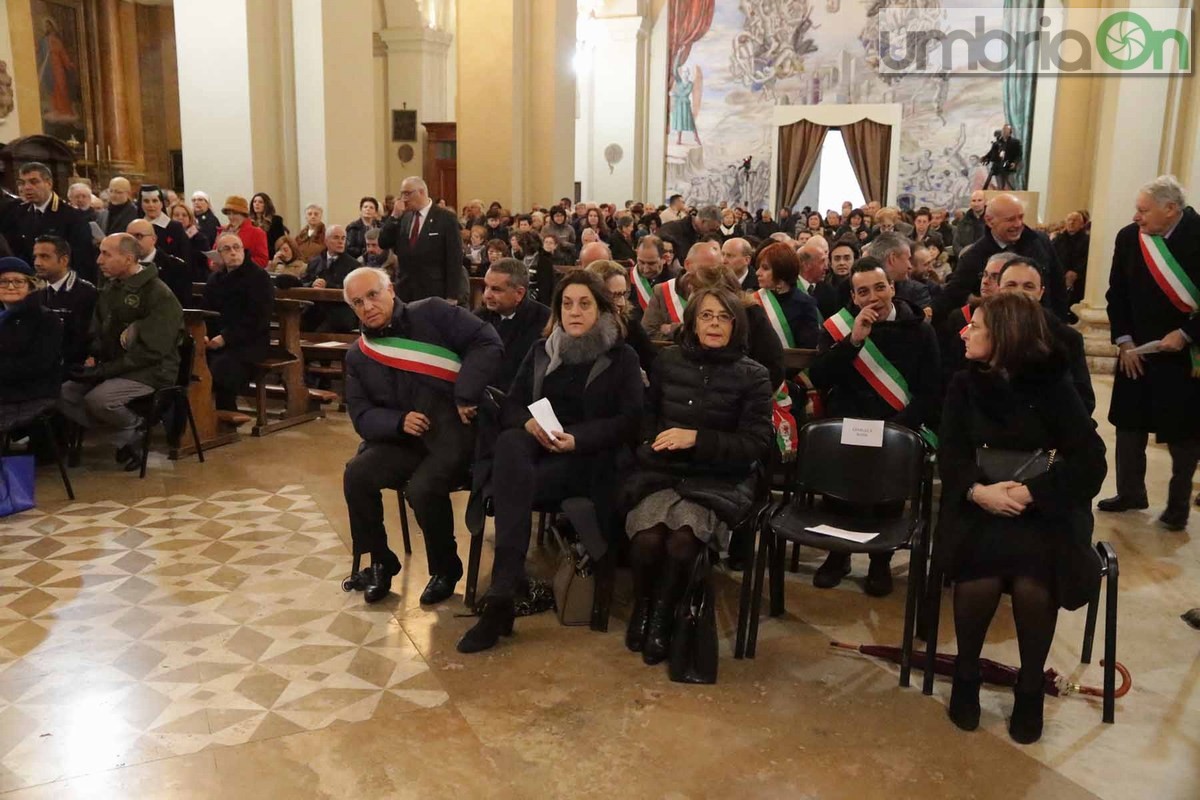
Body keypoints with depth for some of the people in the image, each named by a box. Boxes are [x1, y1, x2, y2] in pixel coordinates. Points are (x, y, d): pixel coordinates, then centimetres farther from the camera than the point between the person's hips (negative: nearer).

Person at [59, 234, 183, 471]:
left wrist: (104, 370, -21)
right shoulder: (110, 288, 9)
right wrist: (93, 357, -2)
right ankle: (125, 439, -2)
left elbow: (150, 352, -20)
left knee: (98, 399, -30)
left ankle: (136, 428, 0)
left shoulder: (159, 295, -16)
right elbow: (98, 331, 20)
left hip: (151, 372, -8)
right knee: (63, 394, -9)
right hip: (113, 368, 8)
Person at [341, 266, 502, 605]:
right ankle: (380, 561, 5)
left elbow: (487, 343, -13)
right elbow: (362, 416, 5)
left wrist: (465, 396, -21)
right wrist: (399, 422, -16)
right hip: (404, 439, 5)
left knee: (423, 488, -28)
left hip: (456, 431, -5)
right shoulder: (357, 357, 10)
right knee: (356, 475, -17)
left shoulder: (431, 313, -4)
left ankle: (446, 568, 0)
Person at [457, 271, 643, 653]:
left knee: (514, 483, -32)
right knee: (509, 443, -35)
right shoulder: (541, 352, 19)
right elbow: (510, 406, 12)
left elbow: (629, 421, -3)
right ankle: (504, 589, -38)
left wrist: (577, 439, -18)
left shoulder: (622, 357, 6)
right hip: (538, 447, 3)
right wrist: (529, 423, -13)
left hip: (591, 457, -3)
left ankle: (501, 599, -28)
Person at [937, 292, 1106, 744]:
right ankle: (966, 676, 2)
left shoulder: (1052, 386, -3)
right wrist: (977, 490, -24)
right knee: (979, 580, -28)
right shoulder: (964, 386, 5)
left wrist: (1031, 491, -24)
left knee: (1033, 584, -30)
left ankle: (1031, 687, 0)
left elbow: (1090, 462, -10)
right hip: (979, 505, 1)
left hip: (1044, 508, -1)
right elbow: (950, 456, -3)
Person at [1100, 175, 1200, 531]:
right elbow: (1117, 294, 3)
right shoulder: (1128, 237, -4)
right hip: (1137, 350, 4)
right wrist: (1124, 341, -3)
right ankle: (1130, 493, 30)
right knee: (1129, 424, 12)